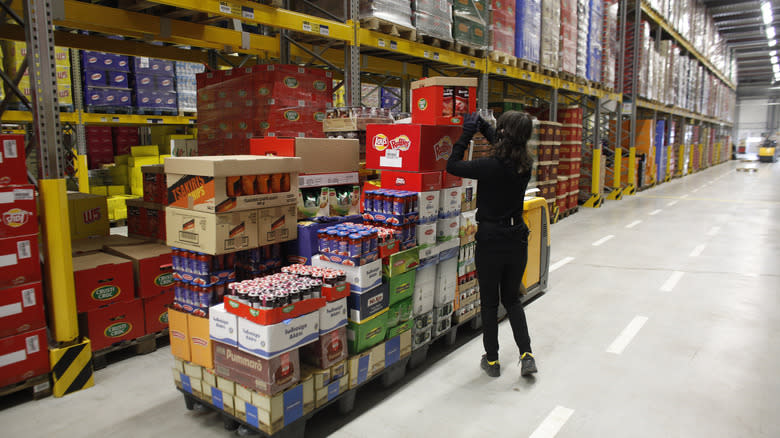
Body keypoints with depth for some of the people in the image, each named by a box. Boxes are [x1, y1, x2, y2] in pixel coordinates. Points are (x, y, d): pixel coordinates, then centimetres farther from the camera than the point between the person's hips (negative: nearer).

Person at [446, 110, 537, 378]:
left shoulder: (490, 167, -21)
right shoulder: (525, 165, -3)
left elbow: (452, 166, -9)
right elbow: (505, 148, 18)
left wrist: (466, 135, -2)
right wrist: (482, 126, 20)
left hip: (491, 240, -5)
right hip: (517, 238, 5)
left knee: (489, 302, 11)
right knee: (512, 299, 21)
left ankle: (492, 360, 22)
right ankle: (526, 354, 14)